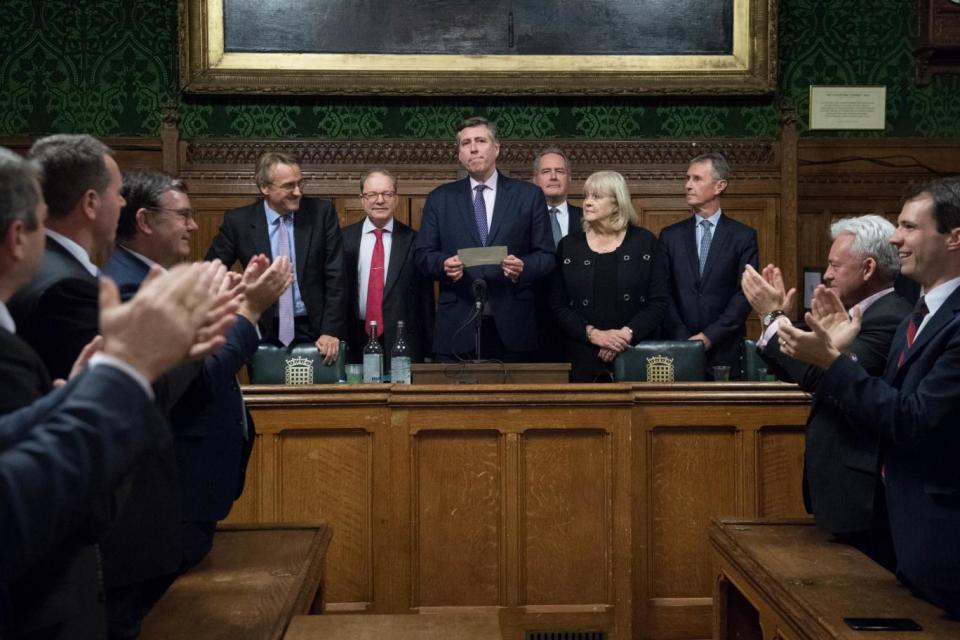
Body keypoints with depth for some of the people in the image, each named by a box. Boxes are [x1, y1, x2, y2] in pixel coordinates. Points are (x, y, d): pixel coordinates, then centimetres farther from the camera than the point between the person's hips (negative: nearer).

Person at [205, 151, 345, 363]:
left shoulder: (322, 212, -5)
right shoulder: (238, 221, -5)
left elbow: (335, 276, -5)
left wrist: (331, 331, -10)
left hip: (315, 332, 0)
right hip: (265, 334, 0)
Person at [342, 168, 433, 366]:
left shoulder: (413, 241, 2)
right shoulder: (344, 239, 5)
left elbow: (425, 299, 3)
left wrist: (428, 347, 1)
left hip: (402, 343, -1)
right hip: (356, 343, 1)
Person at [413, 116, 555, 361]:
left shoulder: (529, 196, 8)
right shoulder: (440, 198, 12)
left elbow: (546, 256, 6)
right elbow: (422, 254, 8)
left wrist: (523, 267, -15)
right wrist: (443, 264, -13)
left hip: (511, 326, 0)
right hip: (457, 327, 0)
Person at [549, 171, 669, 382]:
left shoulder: (644, 242, 4)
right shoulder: (568, 246, 7)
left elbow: (660, 300, 0)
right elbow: (558, 305, 2)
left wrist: (627, 333, -13)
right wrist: (593, 334, -12)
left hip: (636, 353, -1)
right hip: (583, 356, 1)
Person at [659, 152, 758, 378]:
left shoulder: (744, 236, 2)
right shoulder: (670, 236, 8)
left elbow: (745, 294, -4)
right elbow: (664, 293, 2)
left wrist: (710, 336, -12)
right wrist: (683, 339, -9)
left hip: (725, 352, -1)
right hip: (678, 349, 1)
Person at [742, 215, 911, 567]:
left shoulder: (888, 319, -18)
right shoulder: (867, 314, 13)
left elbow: (820, 376, -27)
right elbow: (803, 373, 14)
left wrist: (774, 315, -17)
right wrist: (777, 317, 3)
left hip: (865, 499, -10)